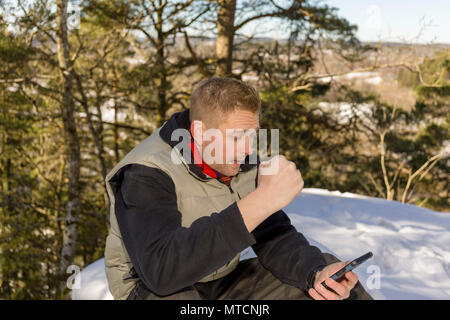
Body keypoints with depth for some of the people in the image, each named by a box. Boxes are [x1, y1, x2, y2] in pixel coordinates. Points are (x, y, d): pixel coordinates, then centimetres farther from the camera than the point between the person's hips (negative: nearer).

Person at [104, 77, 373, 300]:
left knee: (322, 266, -6)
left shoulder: (242, 162, -4)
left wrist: (317, 273, -26)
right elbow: (161, 268, -41)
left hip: (224, 282, 6)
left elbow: (276, 237, -3)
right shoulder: (146, 176, -25)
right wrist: (260, 202, -45)